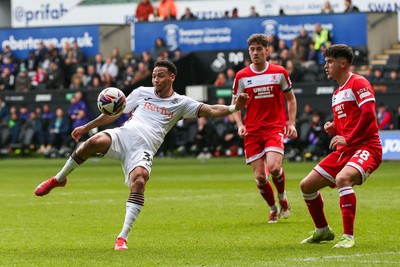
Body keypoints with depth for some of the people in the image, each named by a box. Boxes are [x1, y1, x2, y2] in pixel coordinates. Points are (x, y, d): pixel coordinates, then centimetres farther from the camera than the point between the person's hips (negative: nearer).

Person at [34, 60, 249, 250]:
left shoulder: (180, 103, 12)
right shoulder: (142, 93, 20)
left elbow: (210, 110, 2)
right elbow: (114, 113, 24)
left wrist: (234, 108, -16)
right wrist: (86, 127, 20)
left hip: (143, 149, -2)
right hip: (122, 136, 2)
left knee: (139, 180, -31)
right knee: (95, 141, -31)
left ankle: (122, 237, -26)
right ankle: (59, 179, -7)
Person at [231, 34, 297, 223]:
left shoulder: (279, 72, 2)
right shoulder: (242, 76, 2)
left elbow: (290, 99, 13)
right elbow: (235, 104, 10)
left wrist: (291, 123, 1)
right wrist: (240, 125, -7)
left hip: (275, 128, -1)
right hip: (252, 131, 2)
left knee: (274, 167, -23)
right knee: (260, 177, -4)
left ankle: (282, 197, 8)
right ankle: (273, 209, 22)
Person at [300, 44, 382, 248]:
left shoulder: (358, 83, -8)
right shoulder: (337, 94, 20)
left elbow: (368, 114, -21)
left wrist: (348, 139, -22)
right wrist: (333, 129, 6)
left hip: (365, 147, -10)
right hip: (344, 150, 10)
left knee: (342, 178, -37)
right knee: (306, 185, 8)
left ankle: (348, 236, -33)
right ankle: (322, 231, 28)